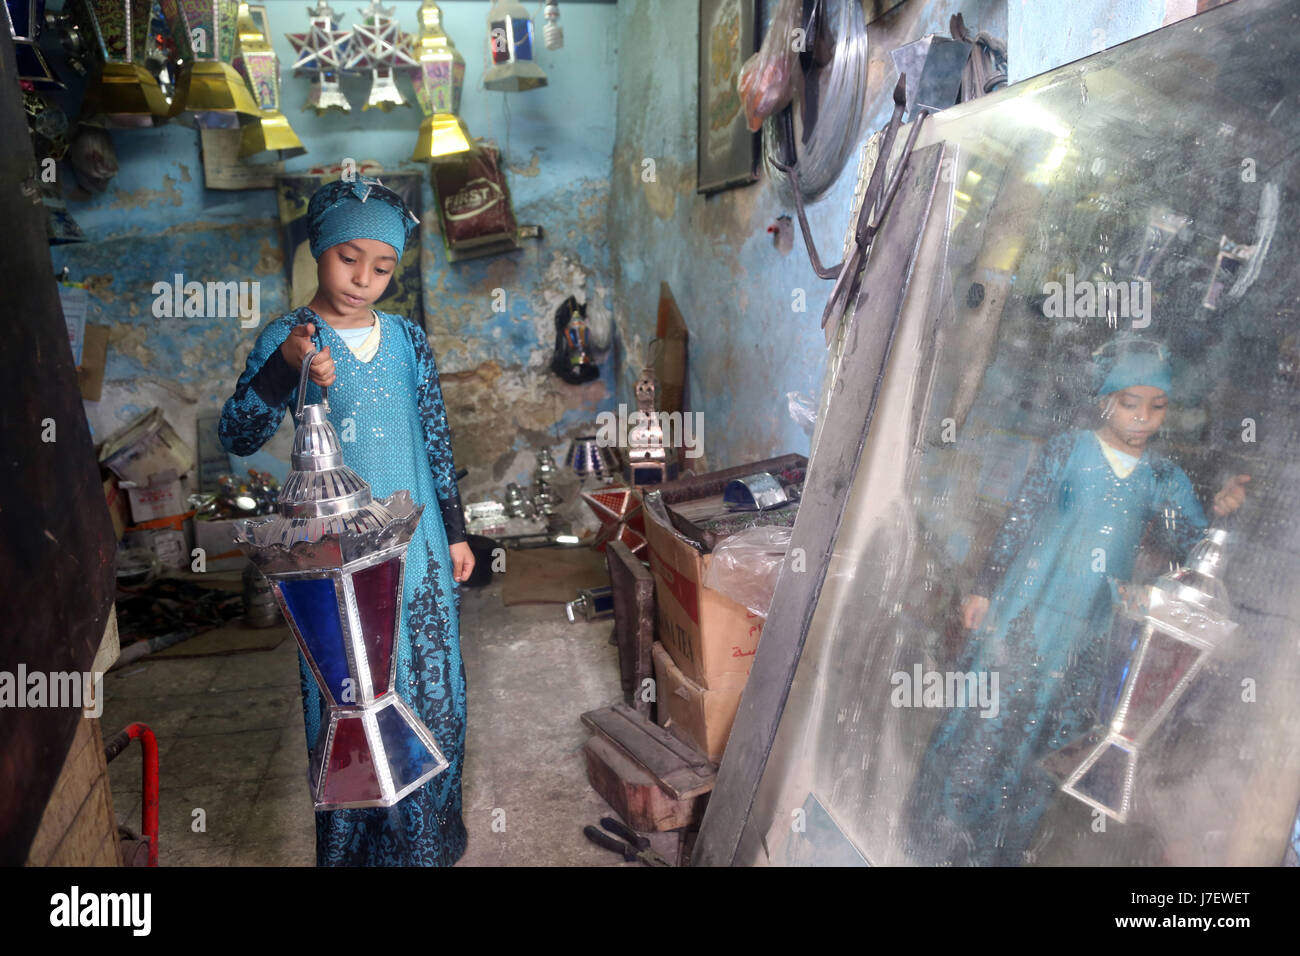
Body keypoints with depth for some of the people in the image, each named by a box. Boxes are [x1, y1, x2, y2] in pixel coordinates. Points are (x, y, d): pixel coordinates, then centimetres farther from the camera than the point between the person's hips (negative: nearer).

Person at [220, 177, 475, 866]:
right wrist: (285, 370, -33)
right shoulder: (287, 338, -5)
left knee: (433, 696, 13)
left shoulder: (407, 339, 5)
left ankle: (427, 838, 36)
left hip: (417, 549, 4)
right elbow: (237, 437, -16)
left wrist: (454, 531, 10)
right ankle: (352, 843, 30)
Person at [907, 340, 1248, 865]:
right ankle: (947, 835, 20)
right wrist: (984, 589, -3)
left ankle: (998, 847, 29)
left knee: (1048, 728, 11)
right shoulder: (1067, 450, -4)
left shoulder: (1164, 478, 4)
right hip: (1027, 608, -3)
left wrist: (1219, 511, -20)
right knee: (992, 713, 2)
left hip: (1089, 630, 3)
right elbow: (1018, 521, -3)